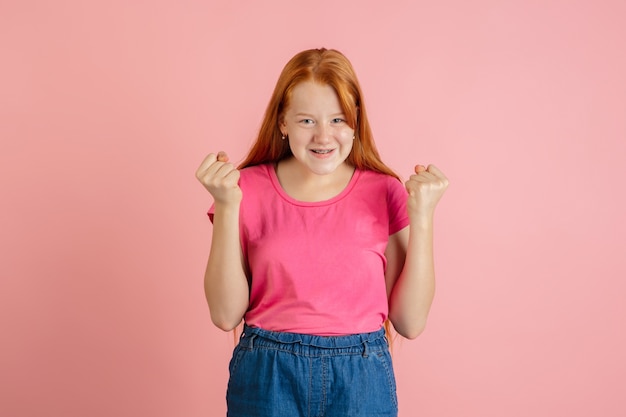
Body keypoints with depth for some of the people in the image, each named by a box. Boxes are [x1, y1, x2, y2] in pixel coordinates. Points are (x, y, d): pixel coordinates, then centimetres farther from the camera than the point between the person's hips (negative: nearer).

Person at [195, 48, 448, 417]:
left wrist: (422, 216, -11)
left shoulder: (384, 192, -3)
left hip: (361, 381, 1)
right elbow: (226, 315, -7)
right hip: (267, 379, 0)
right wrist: (227, 206, -14)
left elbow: (410, 322, -4)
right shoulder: (249, 188, -3)